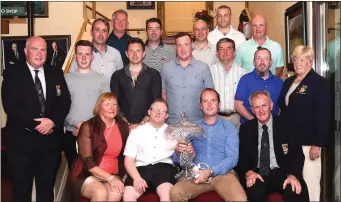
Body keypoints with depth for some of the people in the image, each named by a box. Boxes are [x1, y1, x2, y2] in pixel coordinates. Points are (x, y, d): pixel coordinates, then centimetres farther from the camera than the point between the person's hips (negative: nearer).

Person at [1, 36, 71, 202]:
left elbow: (65, 101, 1)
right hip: (21, 141, -3)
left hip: (50, 141, 3)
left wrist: (52, 121, -17)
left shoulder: (56, 74, 10)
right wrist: (35, 124, -19)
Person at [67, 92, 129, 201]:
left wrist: (117, 177, 0)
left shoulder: (123, 126, 5)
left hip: (113, 175, 3)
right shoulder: (88, 127, -8)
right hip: (87, 174, -3)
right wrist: (110, 178, -21)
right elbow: (87, 161, -13)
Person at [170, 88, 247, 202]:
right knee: (175, 193, -27)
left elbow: (232, 158, -4)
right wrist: (178, 152, -14)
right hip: (197, 175, 1)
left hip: (222, 174, -1)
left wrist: (210, 172, -17)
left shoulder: (229, 128, 8)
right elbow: (177, 160, 10)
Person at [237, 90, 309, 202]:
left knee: (297, 192, -31)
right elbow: (241, 155, 5)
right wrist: (248, 172, -16)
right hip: (256, 174, 0)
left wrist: (293, 174, -21)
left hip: (281, 173, 0)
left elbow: (297, 153, -1)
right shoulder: (246, 128, 9)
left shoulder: (285, 126, 6)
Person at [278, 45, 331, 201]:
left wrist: (317, 144, -16)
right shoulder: (288, 82, 15)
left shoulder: (320, 83, -6)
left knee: (309, 181, -2)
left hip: (308, 142, -6)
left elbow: (323, 116, -12)